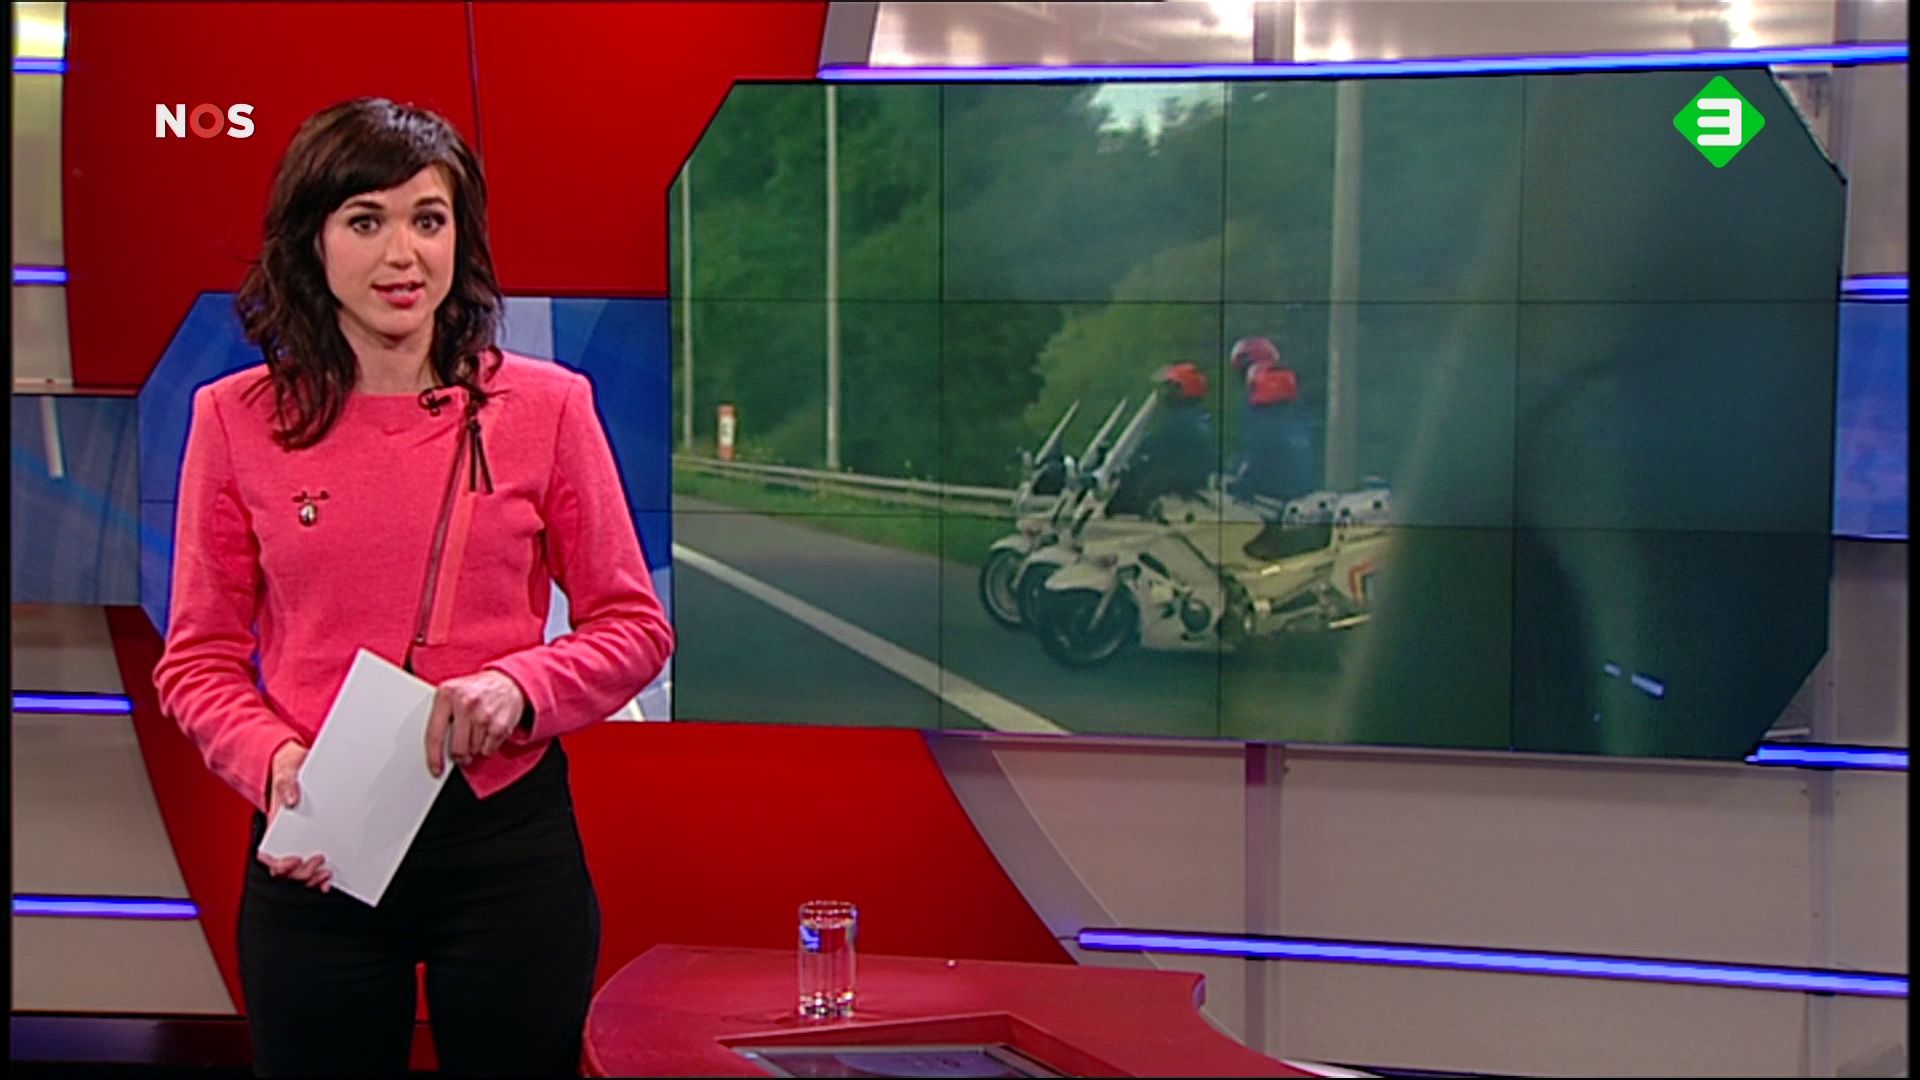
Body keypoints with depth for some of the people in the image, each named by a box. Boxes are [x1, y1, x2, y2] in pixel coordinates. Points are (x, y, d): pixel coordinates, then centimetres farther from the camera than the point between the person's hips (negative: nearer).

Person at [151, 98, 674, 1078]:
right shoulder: (238, 418, 0)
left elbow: (633, 628, 4)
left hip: (508, 839, 0)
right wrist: (273, 760, -15)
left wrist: (519, 686, -14)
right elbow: (198, 659, 4)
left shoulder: (545, 406, -1)